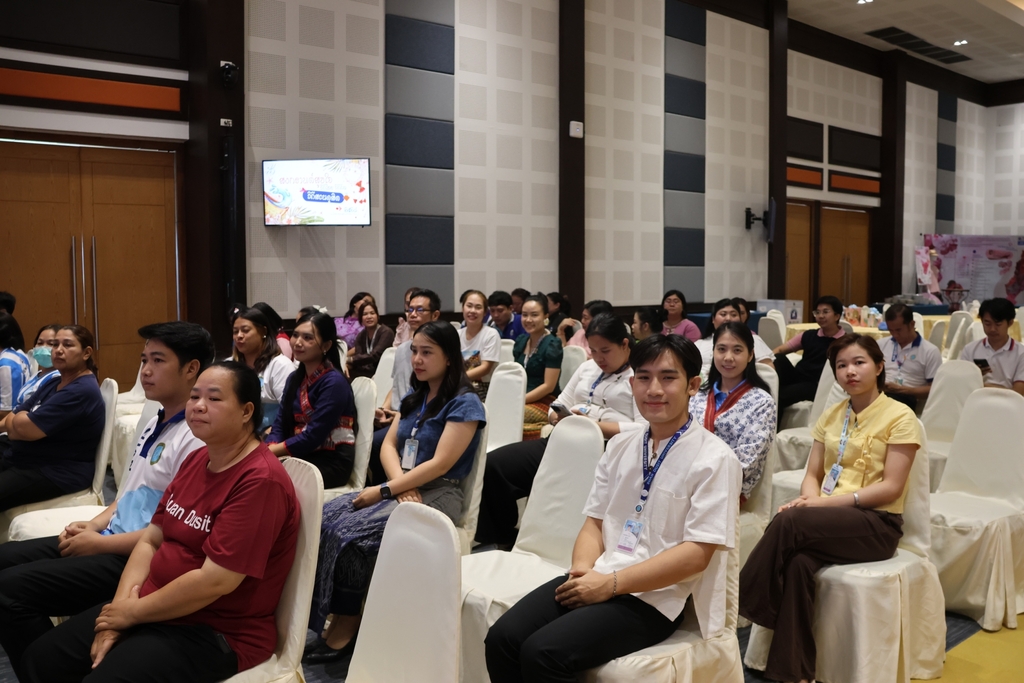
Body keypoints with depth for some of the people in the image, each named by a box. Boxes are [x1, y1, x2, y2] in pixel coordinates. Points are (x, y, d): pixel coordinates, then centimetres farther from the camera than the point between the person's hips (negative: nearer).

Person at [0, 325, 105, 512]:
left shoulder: (82, 391, -17)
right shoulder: (54, 384, 15)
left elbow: (25, 429, -19)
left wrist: (17, 420, 3)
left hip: (59, 473, -9)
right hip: (25, 461, 10)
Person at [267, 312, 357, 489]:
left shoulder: (334, 382, -14)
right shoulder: (294, 378, 11)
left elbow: (313, 437, -18)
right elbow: (280, 424, 6)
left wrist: (269, 451, -15)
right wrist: (268, 451, -13)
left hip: (331, 462, -6)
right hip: (301, 456, 7)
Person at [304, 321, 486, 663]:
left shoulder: (464, 403, -8)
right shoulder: (414, 398, 16)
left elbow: (440, 464, -15)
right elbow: (388, 445, 10)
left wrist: (385, 490, -17)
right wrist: (400, 482, -11)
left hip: (437, 495, -7)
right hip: (401, 488, 7)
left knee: (350, 531, -26)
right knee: (325, 518, -17)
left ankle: (346, 628, -12)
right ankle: (319, 618, -17)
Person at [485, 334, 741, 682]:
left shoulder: (714, 459, -8)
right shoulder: (620, 446, 13)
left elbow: (697, 554, -14)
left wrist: (611, 583, -17)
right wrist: (583, 569, -8)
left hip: (654, 597, -6)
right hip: (598, 579, 6)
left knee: (542, 654, -24)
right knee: (502, 639, -13)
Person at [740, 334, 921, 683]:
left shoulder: (899, 416, -3)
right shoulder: (831, 415, 14)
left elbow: (891, 488, -11)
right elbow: (812, 474, 11)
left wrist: (829, 501, -20)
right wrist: (810, 500, -13)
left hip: (877, 524, -4)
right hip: (831, 520, 4)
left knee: (790, 521, -32)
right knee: (799, 561, -32)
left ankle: (746, 607, -18)